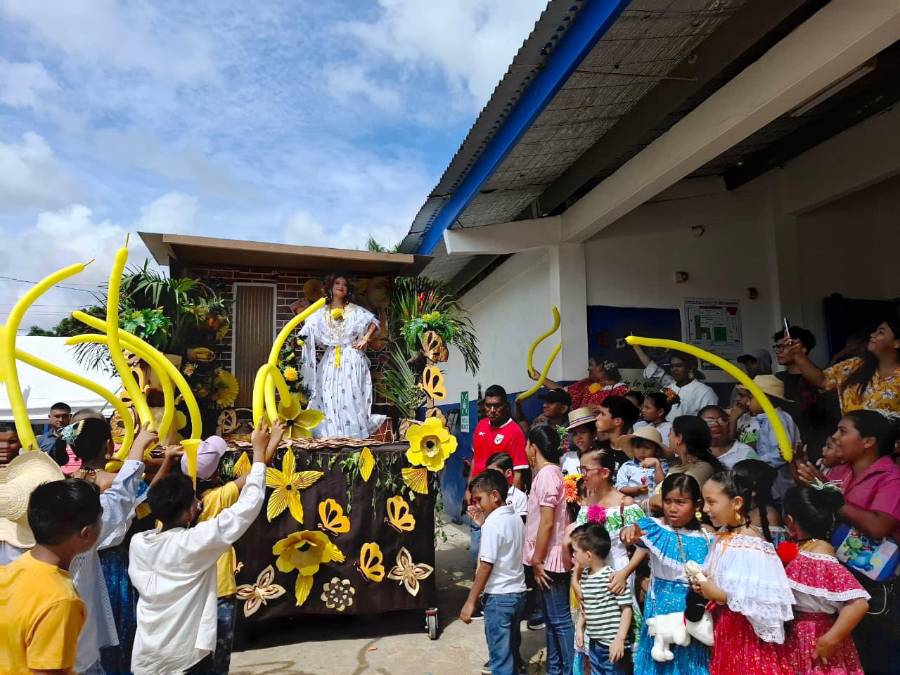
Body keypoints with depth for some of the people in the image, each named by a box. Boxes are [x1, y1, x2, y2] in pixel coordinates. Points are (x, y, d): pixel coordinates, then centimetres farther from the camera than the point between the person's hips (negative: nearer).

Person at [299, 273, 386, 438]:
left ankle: (354, 433, -5)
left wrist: (365, 339, -2)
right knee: (329, 397, -1)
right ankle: (332, 434, 3)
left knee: (351, 395, -7)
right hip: (330, 360, 2)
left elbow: (374, 321, 9)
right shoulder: (321, 313, 9)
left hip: (351, 359, -2)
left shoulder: (354, 310, 7)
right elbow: (307, 333, 0)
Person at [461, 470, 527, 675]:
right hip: (518, 593, 8)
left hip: (498, 597, -8)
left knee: (500, 656, 2)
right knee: (512, 650, 20)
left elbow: (486, 566, -18)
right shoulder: (516, 519, 6)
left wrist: (470, 601, -14)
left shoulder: (492, 523, -18)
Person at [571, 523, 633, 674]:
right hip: (593, 643, 8)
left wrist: (620, 639, -19)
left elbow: (627, 609, -18)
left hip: (612, 645, -7)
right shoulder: (585, 576, 4)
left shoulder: (613, 577, -20)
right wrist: (580, 629, 14)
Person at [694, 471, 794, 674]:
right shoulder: (722, 537, 1)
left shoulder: (753, 547, -22)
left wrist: (720, 595, -21)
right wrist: (703, 584, -4)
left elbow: (766, 602, -24)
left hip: (747, 635, -7)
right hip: (723, 630, 7)